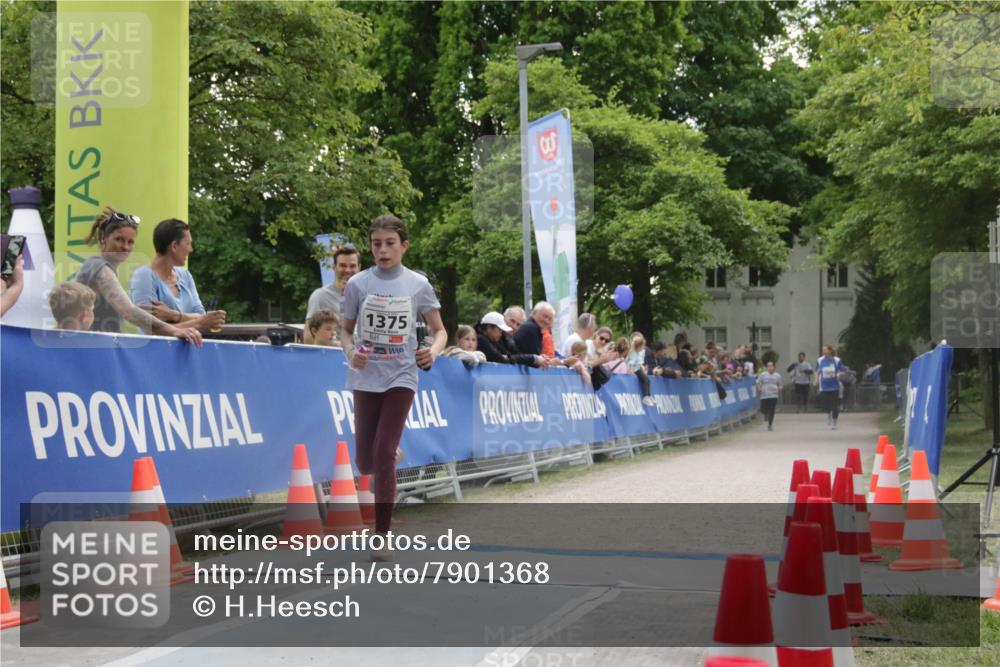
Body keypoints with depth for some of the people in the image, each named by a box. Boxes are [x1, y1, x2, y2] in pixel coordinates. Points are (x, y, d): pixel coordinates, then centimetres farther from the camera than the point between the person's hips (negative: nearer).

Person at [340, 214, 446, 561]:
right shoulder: (358, 283, -1)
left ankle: (382, 536, -4)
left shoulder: (418, 284, -3)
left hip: (401, 376, -2)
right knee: (366, 462, 5)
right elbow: (346, 330, 8)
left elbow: (440, 330, 4)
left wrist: (434, 350, -17)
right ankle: (392, 455, 44)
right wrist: (351, 351, -13)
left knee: (383, 453, -13)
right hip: (366, 377, 2)